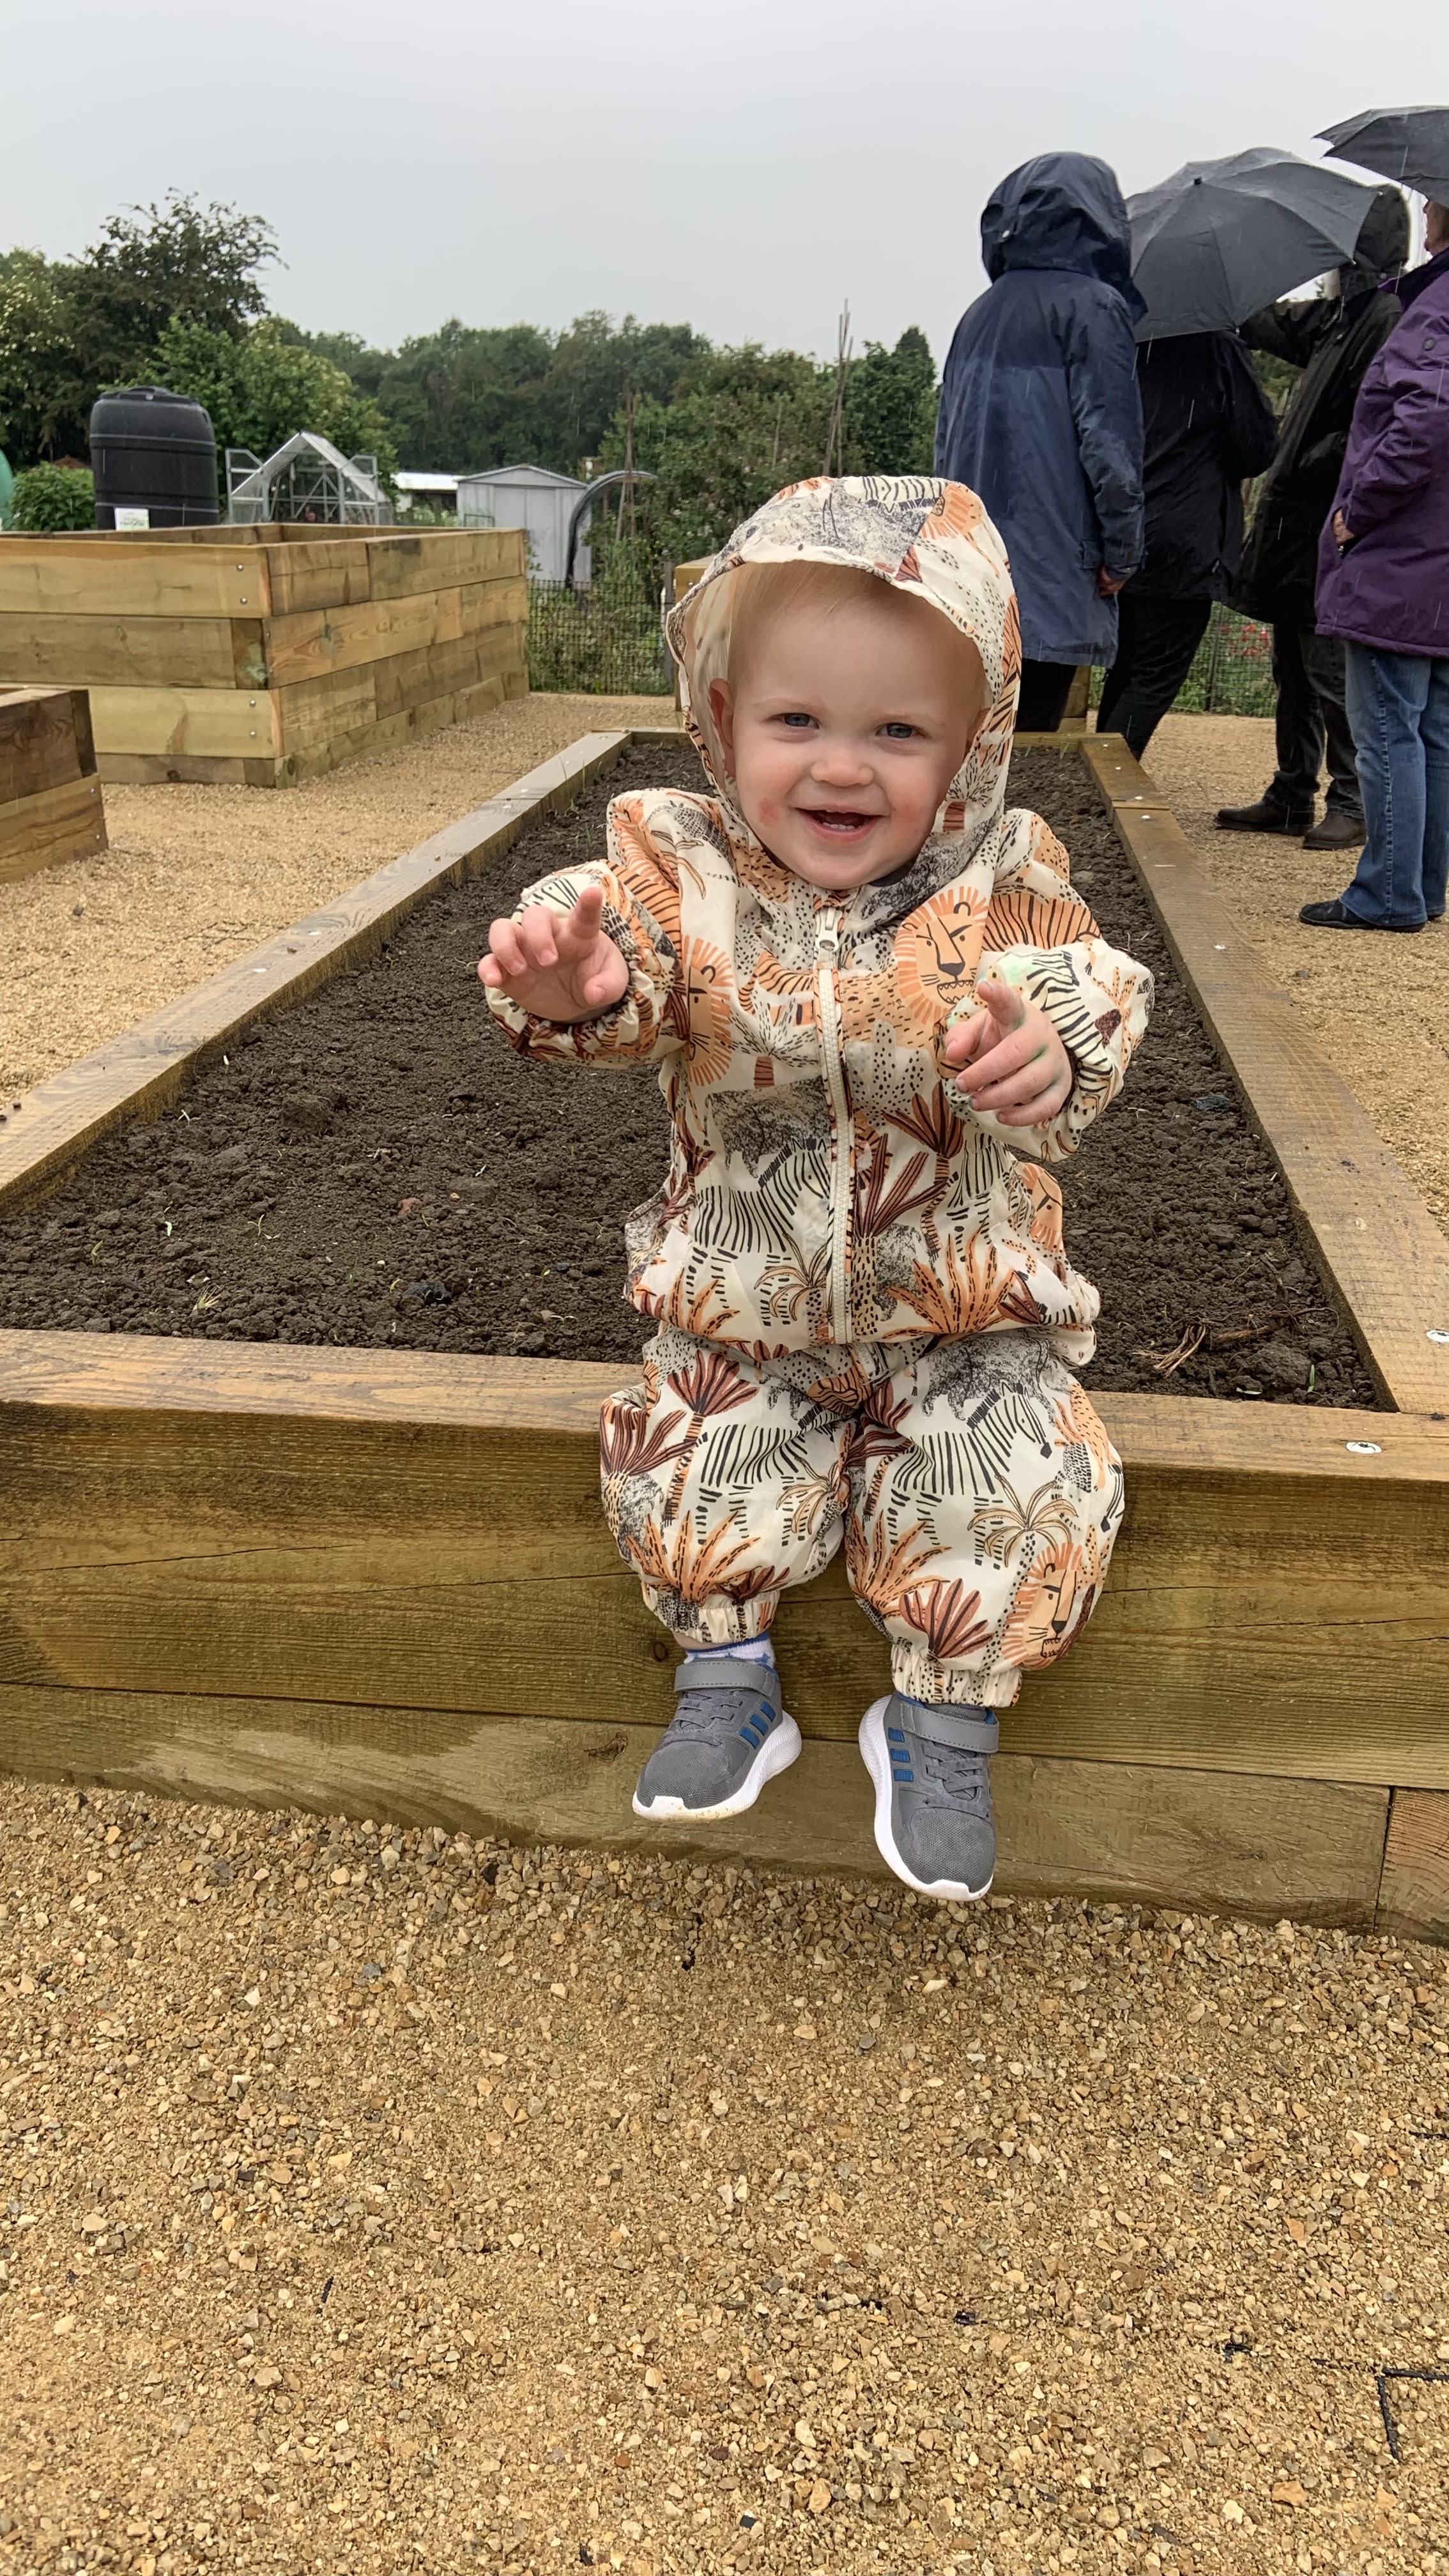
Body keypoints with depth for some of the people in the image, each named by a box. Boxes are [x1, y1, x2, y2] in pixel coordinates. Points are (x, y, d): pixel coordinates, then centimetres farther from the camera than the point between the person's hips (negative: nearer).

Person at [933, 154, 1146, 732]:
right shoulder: (1093, 305, -6)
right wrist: (1122, 551, -4)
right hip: (1050, 568, -7)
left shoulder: (980, 311, 15)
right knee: (1030, 738, -5)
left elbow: (945, 436, 19)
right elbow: (1109, 439, -11)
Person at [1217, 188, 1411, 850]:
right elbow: (1267, 324, 31)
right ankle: (1291, 798, 21)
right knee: (1293, 669, 13)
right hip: (1298, 522, 9)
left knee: (1331, 670, -6)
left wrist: (1309, 469, -19)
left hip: (1333, 530, -9)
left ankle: (1354, 803, 2)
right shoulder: (1335, 314, 16)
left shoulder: (1388, 317, -11)